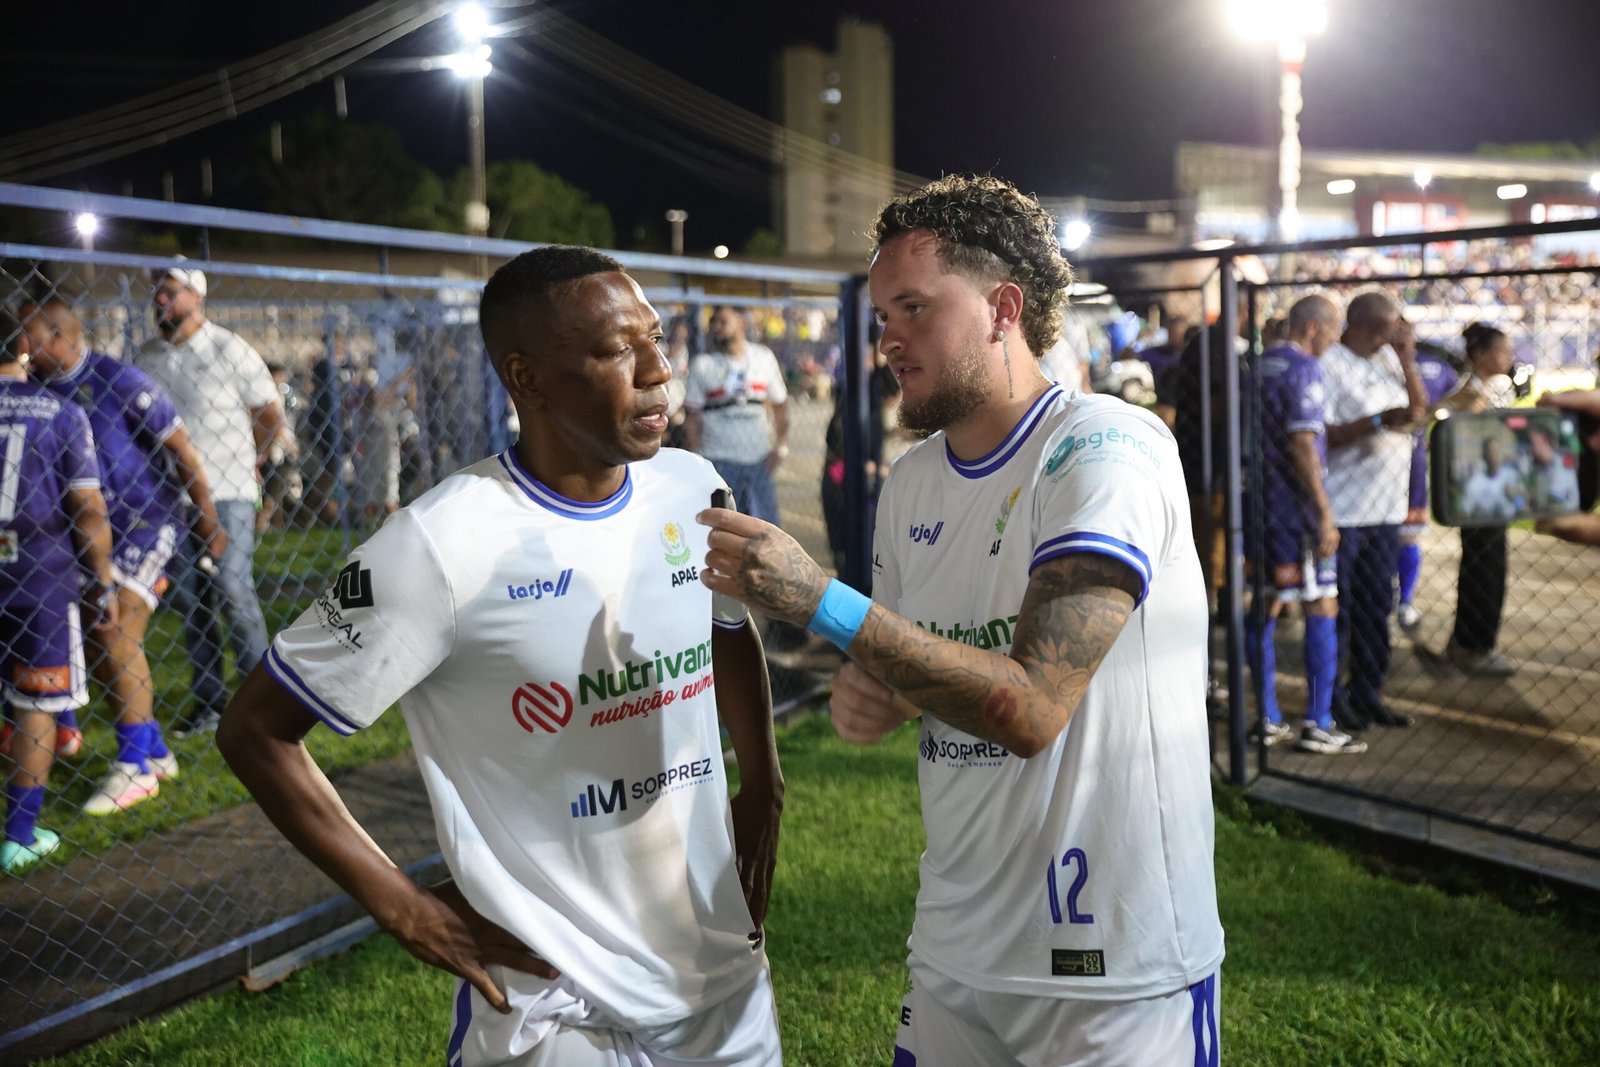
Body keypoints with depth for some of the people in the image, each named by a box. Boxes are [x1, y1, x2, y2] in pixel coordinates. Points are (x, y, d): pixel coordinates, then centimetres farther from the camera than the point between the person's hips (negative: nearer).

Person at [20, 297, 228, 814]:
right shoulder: (40, 387, 1)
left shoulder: (118, 380, -17)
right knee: (93, 645, 8)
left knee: (117, 638, -12)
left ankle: (135, 766, -2)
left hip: (144, 524, -7)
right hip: (91, 532, 7)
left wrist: (207, 519, -7)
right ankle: (155, 752, 21)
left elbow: (181, 448, -10)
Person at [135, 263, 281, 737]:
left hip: (226, 493, -5)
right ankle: (208, 699, 17)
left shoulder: (230, 350, -6)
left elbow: (270, 417, 2)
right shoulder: (147, 357, 7)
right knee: (188, 595, 8)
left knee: (233, 589, -9)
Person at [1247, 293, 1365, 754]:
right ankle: (1318, 725, -3)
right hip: (1296, 508, -8)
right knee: (1322, 608, -3)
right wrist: (1325, 513, -18)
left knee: (1267, 606, 10)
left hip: (1261, 506, 8)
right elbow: (1302, 444, -19)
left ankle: (1268, 719, 14)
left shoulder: (1260, 366, 14)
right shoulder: (1303, 369, -12)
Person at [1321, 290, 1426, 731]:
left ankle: (1368, 694, 22)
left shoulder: (1389, 358, 11)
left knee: (1377, 606, 12)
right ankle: (1331, 698, 11)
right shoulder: (1329, 364, -12)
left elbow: (1419, 410, 12)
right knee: (1337, 610, 1)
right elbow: (1320, 435, -18)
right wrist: (1378, 421, -24)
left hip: (1386, 508, 7)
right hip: (1342, 509, -7)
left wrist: (1408, 364, 0)